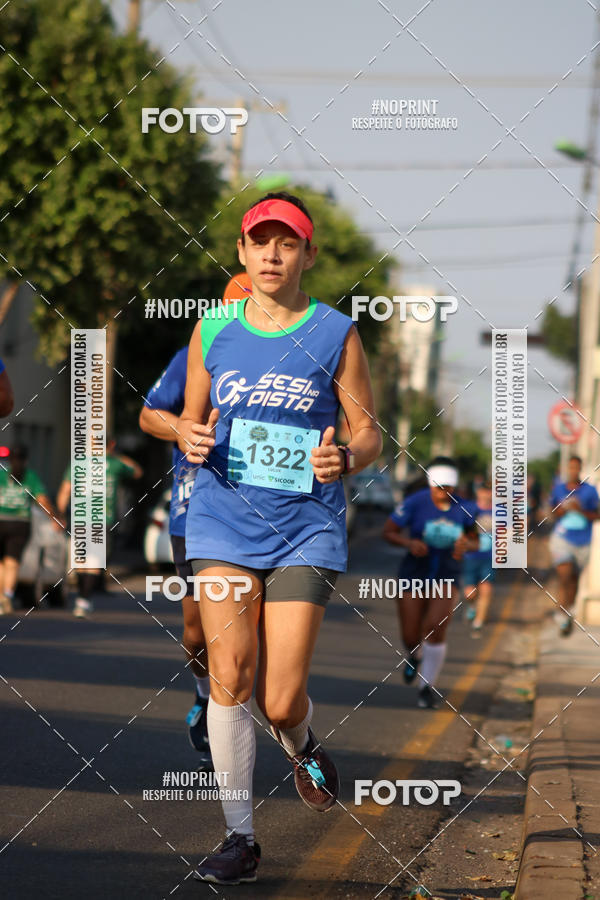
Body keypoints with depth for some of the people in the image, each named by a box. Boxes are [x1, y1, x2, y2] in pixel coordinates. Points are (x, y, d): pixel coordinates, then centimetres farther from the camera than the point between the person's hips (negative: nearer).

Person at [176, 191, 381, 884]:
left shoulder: (336, 335, 2)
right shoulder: (212, 331, 8)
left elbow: (369, 433, 6)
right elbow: (192, 419, 18)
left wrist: (344, 458, -17)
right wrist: (193, 440, -6)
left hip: (306, 528, -1)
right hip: (224, 521, 2)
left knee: (282, 703, -6)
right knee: (230, 676, -12)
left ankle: (300, 747, 32)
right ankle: (239, 836, -1)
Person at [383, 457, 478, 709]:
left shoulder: (463, 508, -4)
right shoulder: (415, 503, -13)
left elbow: (474, 541, 8)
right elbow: (388, 531, -6)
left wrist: (465, 544, -17)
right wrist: (409, 543, -25)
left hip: (446, 576, 1)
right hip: (414, 574, -1)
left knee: (436, 630, -19)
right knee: (411, 637, 0)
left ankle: (428, 687, -1)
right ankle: (413, 657, 41)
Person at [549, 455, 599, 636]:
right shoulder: (558, 488, 3)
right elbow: (553, 513, 9)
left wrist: (580, 510, -17)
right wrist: (565, 508, -12)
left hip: (582, 541, 1)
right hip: (561, 538, -1)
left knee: (574, 578, 12)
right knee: (564, 575, -17)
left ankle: (567, 613, 31)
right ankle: (563, 617, -13)